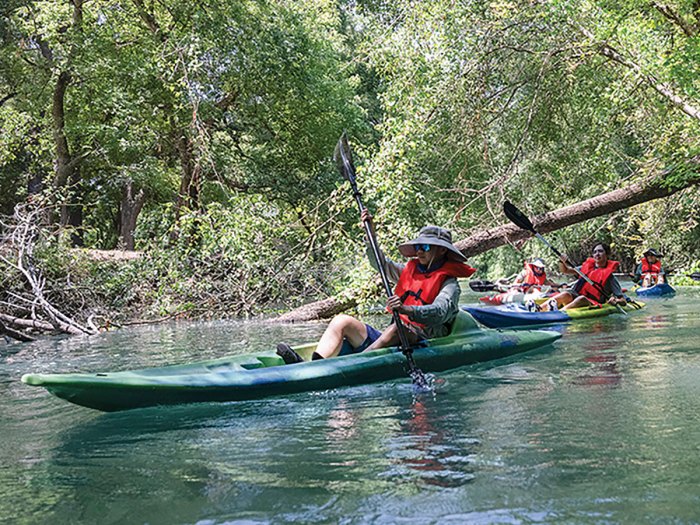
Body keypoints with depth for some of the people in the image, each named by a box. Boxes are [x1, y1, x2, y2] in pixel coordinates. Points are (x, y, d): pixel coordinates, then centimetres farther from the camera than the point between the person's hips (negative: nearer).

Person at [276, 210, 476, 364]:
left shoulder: (449, 283, 0)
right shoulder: (411, 270, 21)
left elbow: (440, 312, -19)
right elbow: (381, 263, 26)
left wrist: (406, 309, -37)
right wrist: (371, 232, 12)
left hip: (422, 343, -6)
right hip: (391, 340, 7)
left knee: (399, 327, -39)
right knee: (342, 320, -10)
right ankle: (316, 364, -35)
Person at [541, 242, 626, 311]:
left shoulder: (609, 276, 2)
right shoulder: (587, 266, 16)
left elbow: (623, 301, -1)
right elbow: (565, 270, 22)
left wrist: (616, 301, -26)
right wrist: (562, 262, -1)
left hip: (592, 304, -3)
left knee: (581, 299, -37)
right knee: (565, 295, -30)